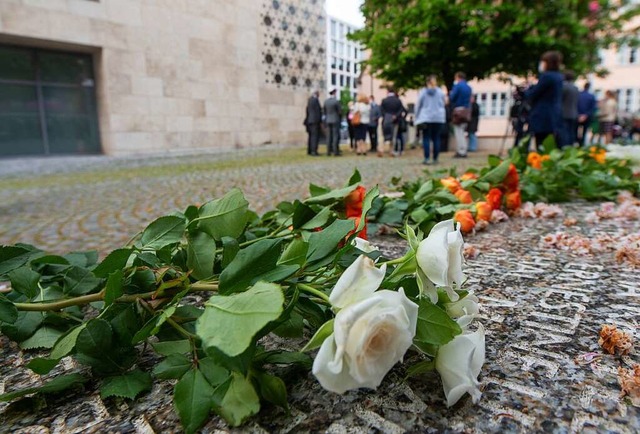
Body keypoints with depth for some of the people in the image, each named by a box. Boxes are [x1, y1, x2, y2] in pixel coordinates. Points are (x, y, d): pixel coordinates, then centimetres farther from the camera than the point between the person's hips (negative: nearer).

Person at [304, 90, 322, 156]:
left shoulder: (309, 100, 15)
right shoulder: (316, 100, -11)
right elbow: (318, 110, -15)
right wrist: (319, 120, -12)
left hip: (309, 120, 9)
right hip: (315, 120, -9)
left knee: (311, 136, 13)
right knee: (315, 136, -9)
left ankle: (309, 151, 15)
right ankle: (314, 151, -13)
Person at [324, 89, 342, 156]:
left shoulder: (326, 101, 3)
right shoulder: (336, 101, -13)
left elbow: (324, 111, 9)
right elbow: (340, 111, -8)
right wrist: (340, 118, 11)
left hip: (328, 121, 5)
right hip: (335, 120, -5)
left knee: (329, 136, 8)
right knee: (336, 136, -3)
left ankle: (328, 151, 7)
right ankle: (335, 151, -5)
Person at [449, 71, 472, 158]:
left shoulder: (457, 86, -10)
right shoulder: (469, 87, 14)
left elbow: (451, 98, -10)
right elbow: (470, 100, 17)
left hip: (458, 110, -7)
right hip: (466, 111, 7)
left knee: (458, 132, -4)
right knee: (462, 132, 15)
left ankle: (461, 152, -6)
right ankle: (463, 151, 16)